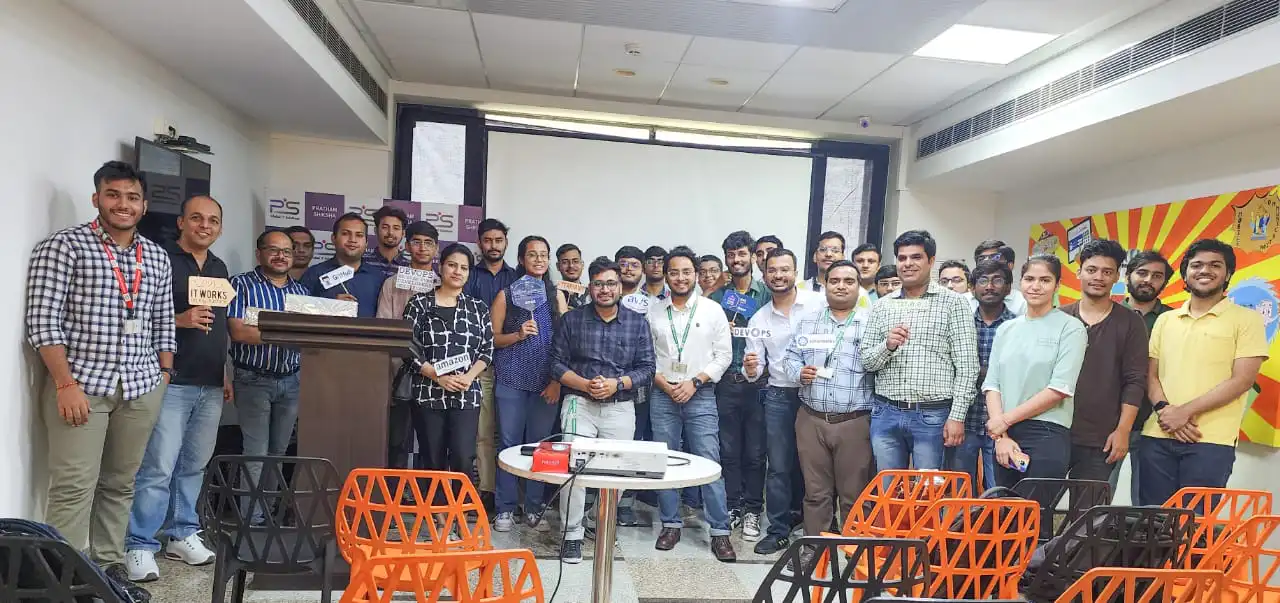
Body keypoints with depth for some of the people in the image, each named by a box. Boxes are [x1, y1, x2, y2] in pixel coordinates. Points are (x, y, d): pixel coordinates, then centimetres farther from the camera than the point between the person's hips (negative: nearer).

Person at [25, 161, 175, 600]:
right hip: (81, 384, -5)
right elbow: (42, 320, -9)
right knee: (74, 487, -4)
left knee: (120, 484, 11)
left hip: (141, 388, 5)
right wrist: (66, 384, -14)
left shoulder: (157, 257, 13)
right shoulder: (63, 246, -3)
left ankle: (110, 568, 21)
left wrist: (164, 376, 10)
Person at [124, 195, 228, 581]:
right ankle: (140, 546, 4)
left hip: (210, 386, 6)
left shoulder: (220, 269, 17)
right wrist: (179, 320, -22)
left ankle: (182, 535, 23)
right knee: (158, 468, -6)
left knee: (194, 466, 12)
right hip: (171, 381, -6)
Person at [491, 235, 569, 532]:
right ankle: (505, 509, 11)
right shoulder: (506, 294, 5)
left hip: (547, 382, 1)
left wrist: (558, 381, -3)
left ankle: (534, 508, 16)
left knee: (540, 444, 5)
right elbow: (492, 338, 3)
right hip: (511, 379, -1)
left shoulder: (556, 295, 8)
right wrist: (518, 334, -15)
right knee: (509, 443, 2)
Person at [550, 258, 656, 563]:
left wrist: (617, 383, -12)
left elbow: (647, 368, 3)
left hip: (621, 408, 1)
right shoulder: (572, 319, 3)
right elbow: (557, 363, 2)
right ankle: (572, 534, 4)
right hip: (579, 404, -1)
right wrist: (585, 385, -13)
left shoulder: (638, 323, 5)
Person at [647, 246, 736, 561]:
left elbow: (723, 355, 1)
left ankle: (719, 531, 6)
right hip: (662, 395, 2)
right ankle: (671, 523, 21)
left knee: (710, 462, -3)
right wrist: (663, 382, -8)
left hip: (701, 396, -2)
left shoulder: (712, 311, 2)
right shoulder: (653, 313, 5)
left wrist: (694, 382, -9)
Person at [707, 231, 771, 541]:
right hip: (726, 383, 2)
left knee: (755, 451, 3)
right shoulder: (716, 296, 10)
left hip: (757, 382, -2)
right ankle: (732, 508, 20)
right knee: (729, 449, 8)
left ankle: (752, 511, 15)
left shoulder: (767, 294, 4)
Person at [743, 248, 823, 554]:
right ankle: (779, 531, 17)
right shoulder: (759, 319, 5)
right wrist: (751, 369, -18)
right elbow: (756, 367, 5)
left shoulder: (819, 303, -6)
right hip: (779, 396, 2)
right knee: (779, 467, 5)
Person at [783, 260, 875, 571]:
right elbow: (790, 357, 11)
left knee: (853, 494, 6)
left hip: (854, 422, -2)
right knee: (816, 490, 12)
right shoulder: (807, 322, 11)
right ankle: (814, 546, 24)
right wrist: (799, 372, -8)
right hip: (812, 419, 3)